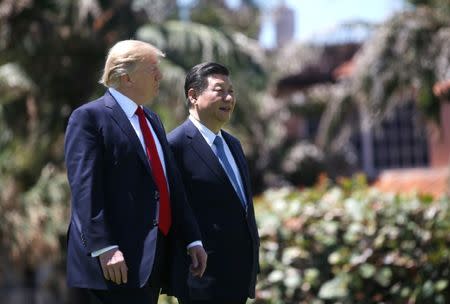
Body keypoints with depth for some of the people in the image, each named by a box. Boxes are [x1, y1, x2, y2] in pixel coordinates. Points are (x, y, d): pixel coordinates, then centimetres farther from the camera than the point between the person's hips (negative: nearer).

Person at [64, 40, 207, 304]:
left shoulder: (152, 120, 21)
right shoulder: (89, 118, -6)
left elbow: (172, 182, 20)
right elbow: (85, 187, -14)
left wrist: (192, 239, 14)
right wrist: (104, 248, -23)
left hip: (154, 260, 8)